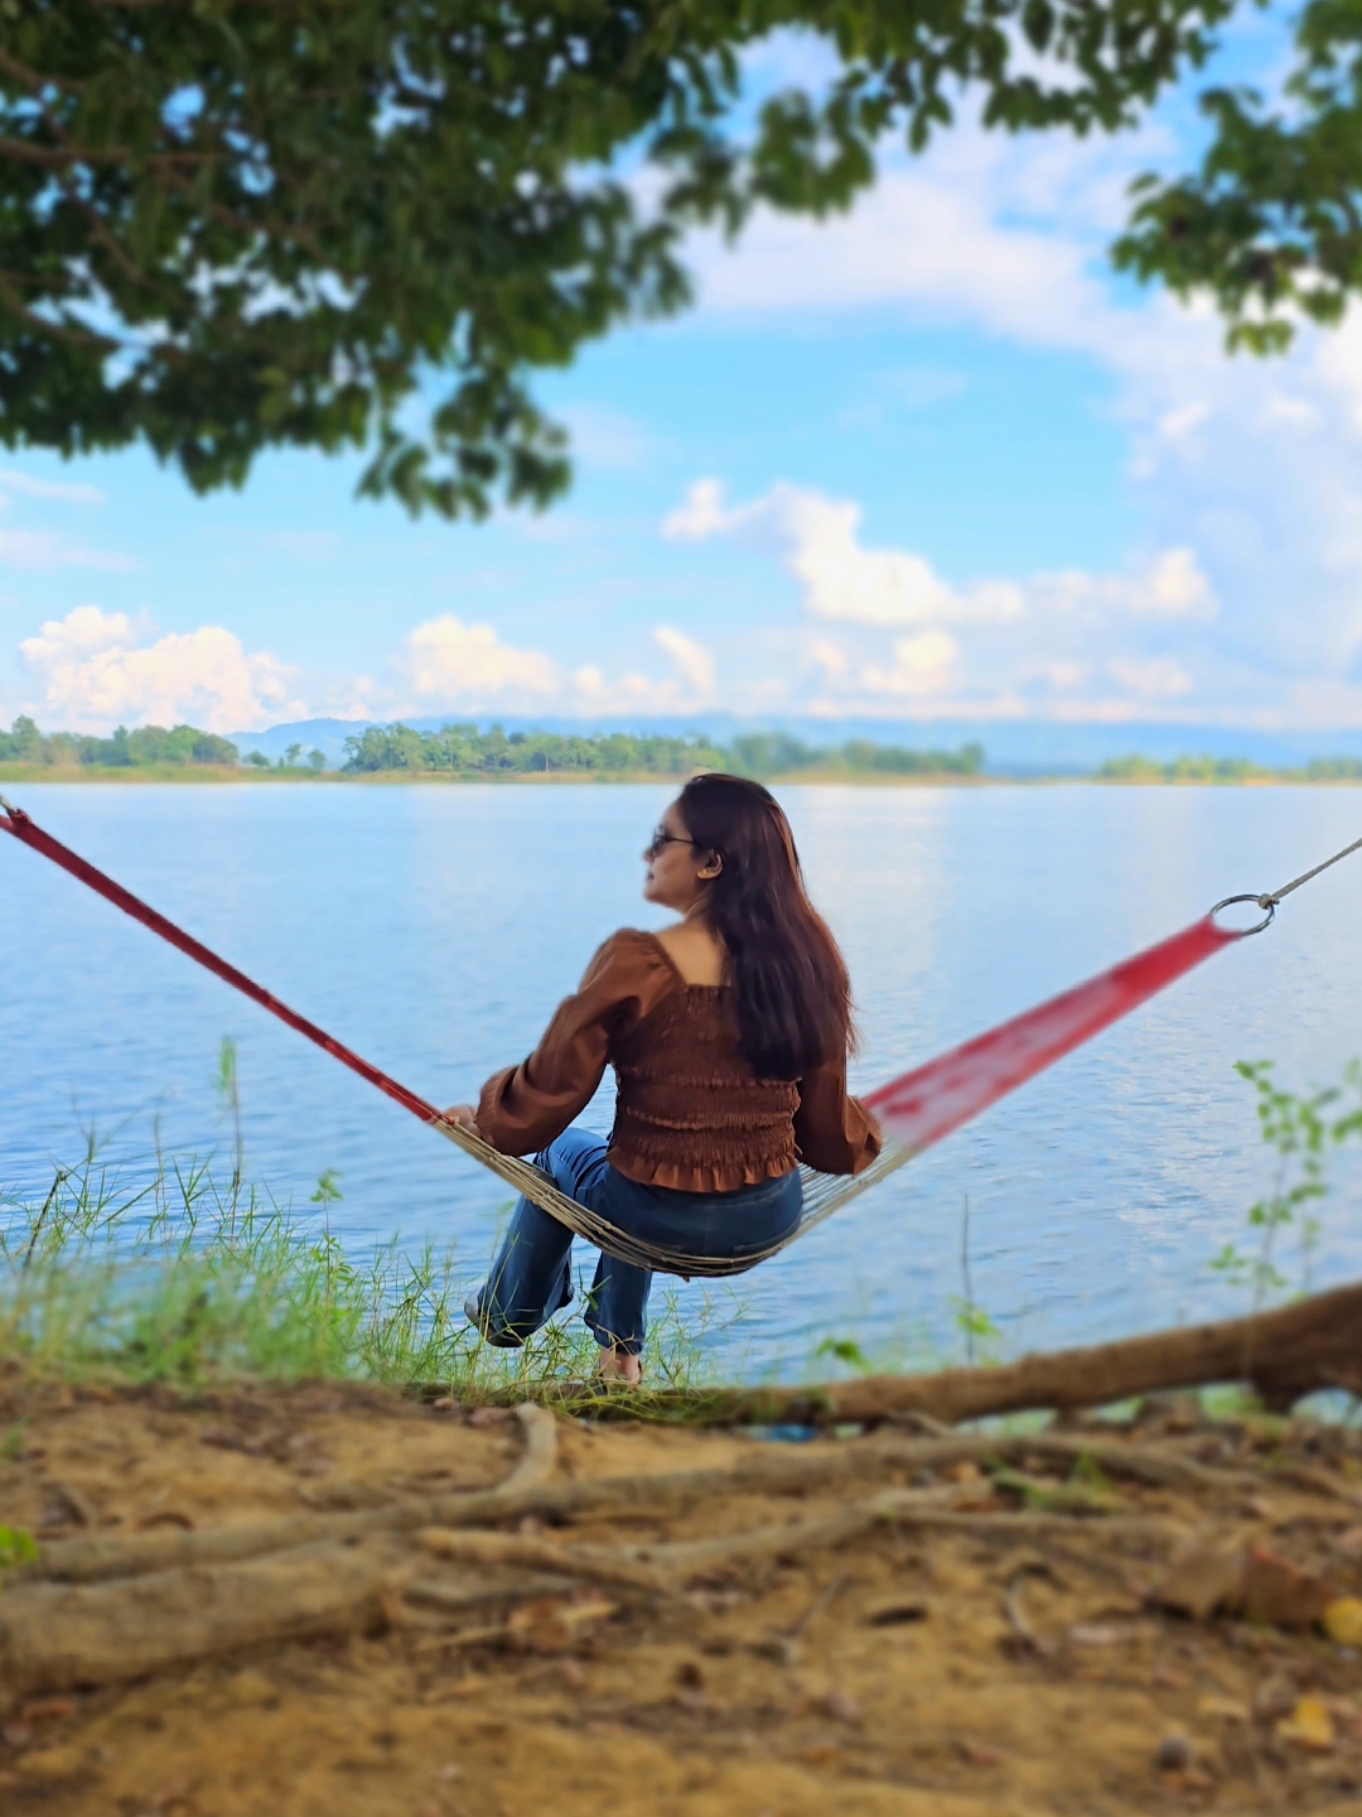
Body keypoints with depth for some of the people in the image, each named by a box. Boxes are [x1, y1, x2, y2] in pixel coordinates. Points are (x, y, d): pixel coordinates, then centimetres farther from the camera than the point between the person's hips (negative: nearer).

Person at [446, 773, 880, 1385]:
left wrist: (481, 1119, 10)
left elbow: (545, 1097, -10)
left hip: (660, 1224, -4)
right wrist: (867, 1131, 24)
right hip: (772, 1223, 4)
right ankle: (619, 1350, 47)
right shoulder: (806, 956, -7)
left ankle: (509, 1316, 52)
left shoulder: (634, 964, -19)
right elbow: (827, 1131, 1)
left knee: (562, 1151, 30)